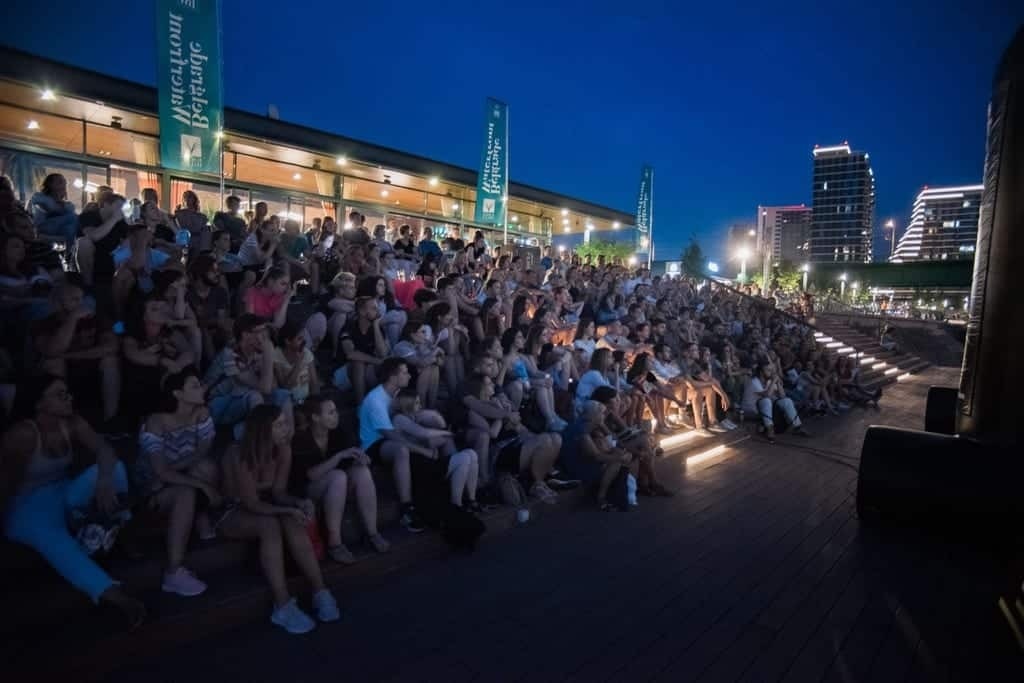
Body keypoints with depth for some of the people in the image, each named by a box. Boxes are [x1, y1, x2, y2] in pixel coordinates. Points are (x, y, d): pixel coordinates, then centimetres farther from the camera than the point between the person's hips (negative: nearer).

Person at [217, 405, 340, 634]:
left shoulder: (283, 449, -11)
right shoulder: (239, 455, -28)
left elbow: (278, 492, -7)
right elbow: (252, 503, -26)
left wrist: (301, 503, -27)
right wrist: (288, 510, -37)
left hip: (262, 507, 5)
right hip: (232, 513, -4)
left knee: (293, 523, -29)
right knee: (270, 525, -36)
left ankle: (320, 592, -26)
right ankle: (283, 606, -34)